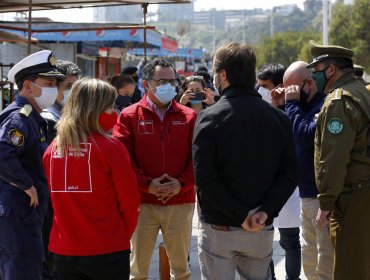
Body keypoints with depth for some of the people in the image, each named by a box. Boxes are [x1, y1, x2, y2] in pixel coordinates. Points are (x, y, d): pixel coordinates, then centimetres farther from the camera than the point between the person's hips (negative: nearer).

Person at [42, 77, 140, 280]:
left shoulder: (52, 149, 0)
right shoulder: (110, 147, -12)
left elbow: (55, 198, 6)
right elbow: (130, 200, -8)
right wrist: (123, 235, 8)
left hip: (63, 250, 4)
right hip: (107, 250, -4)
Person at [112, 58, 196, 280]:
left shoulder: (189, 117, 6)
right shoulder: (130, 116, 2)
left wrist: (182, 184, -12)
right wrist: (147, 184, -14)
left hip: (180, 202, 1)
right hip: (142, 203, -1)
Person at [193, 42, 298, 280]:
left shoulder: (209, 118, -10)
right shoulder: (279, 118, 2)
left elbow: (204, 178, -18)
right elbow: (289, 175, -4)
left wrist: (241, 215, -15)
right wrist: (265, 211, -11)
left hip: (219, 229, -4)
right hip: (262, 231, 4)